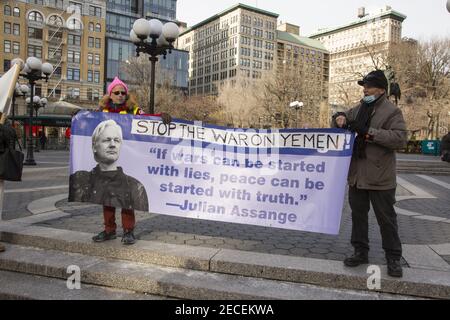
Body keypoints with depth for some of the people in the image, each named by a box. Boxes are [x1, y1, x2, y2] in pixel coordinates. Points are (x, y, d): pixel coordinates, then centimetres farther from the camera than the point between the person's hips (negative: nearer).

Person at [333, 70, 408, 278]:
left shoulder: (392, 112, -7)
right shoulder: (359, 109, 13)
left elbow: (400, 138, -19)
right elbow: (343, 119, 25)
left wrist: (368, 132, -23)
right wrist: (340, 119, -1)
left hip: (380, 177, -6)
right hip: (357, 174, 6)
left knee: (386, 218, 5)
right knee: (358, 214, 13)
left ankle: (394, 258, 18)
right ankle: (361, 252, 27)